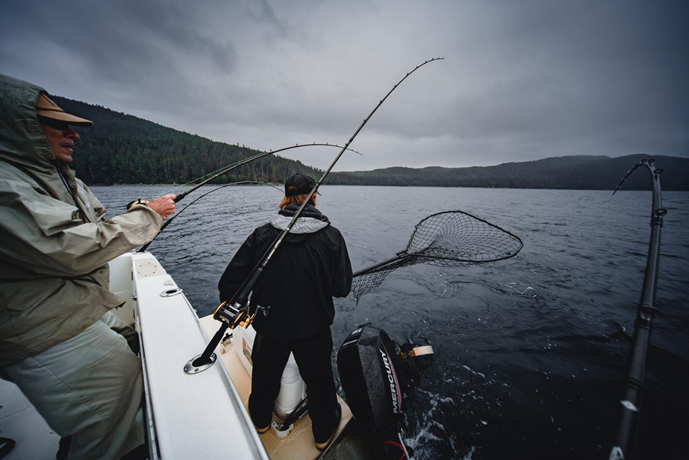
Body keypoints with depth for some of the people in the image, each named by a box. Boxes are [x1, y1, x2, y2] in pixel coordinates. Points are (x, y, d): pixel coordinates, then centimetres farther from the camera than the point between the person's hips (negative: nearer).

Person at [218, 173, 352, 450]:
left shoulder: (262, 234, -13)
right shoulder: (331, 236, -16)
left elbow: (230, 280, -10)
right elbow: (342, 288, -15)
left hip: (270, 326, 2)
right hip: (314, 328, -1)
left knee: (265, 374, 30)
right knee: (318, 379, 24)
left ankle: (261, 419, 57)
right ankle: (324, 431, 49)